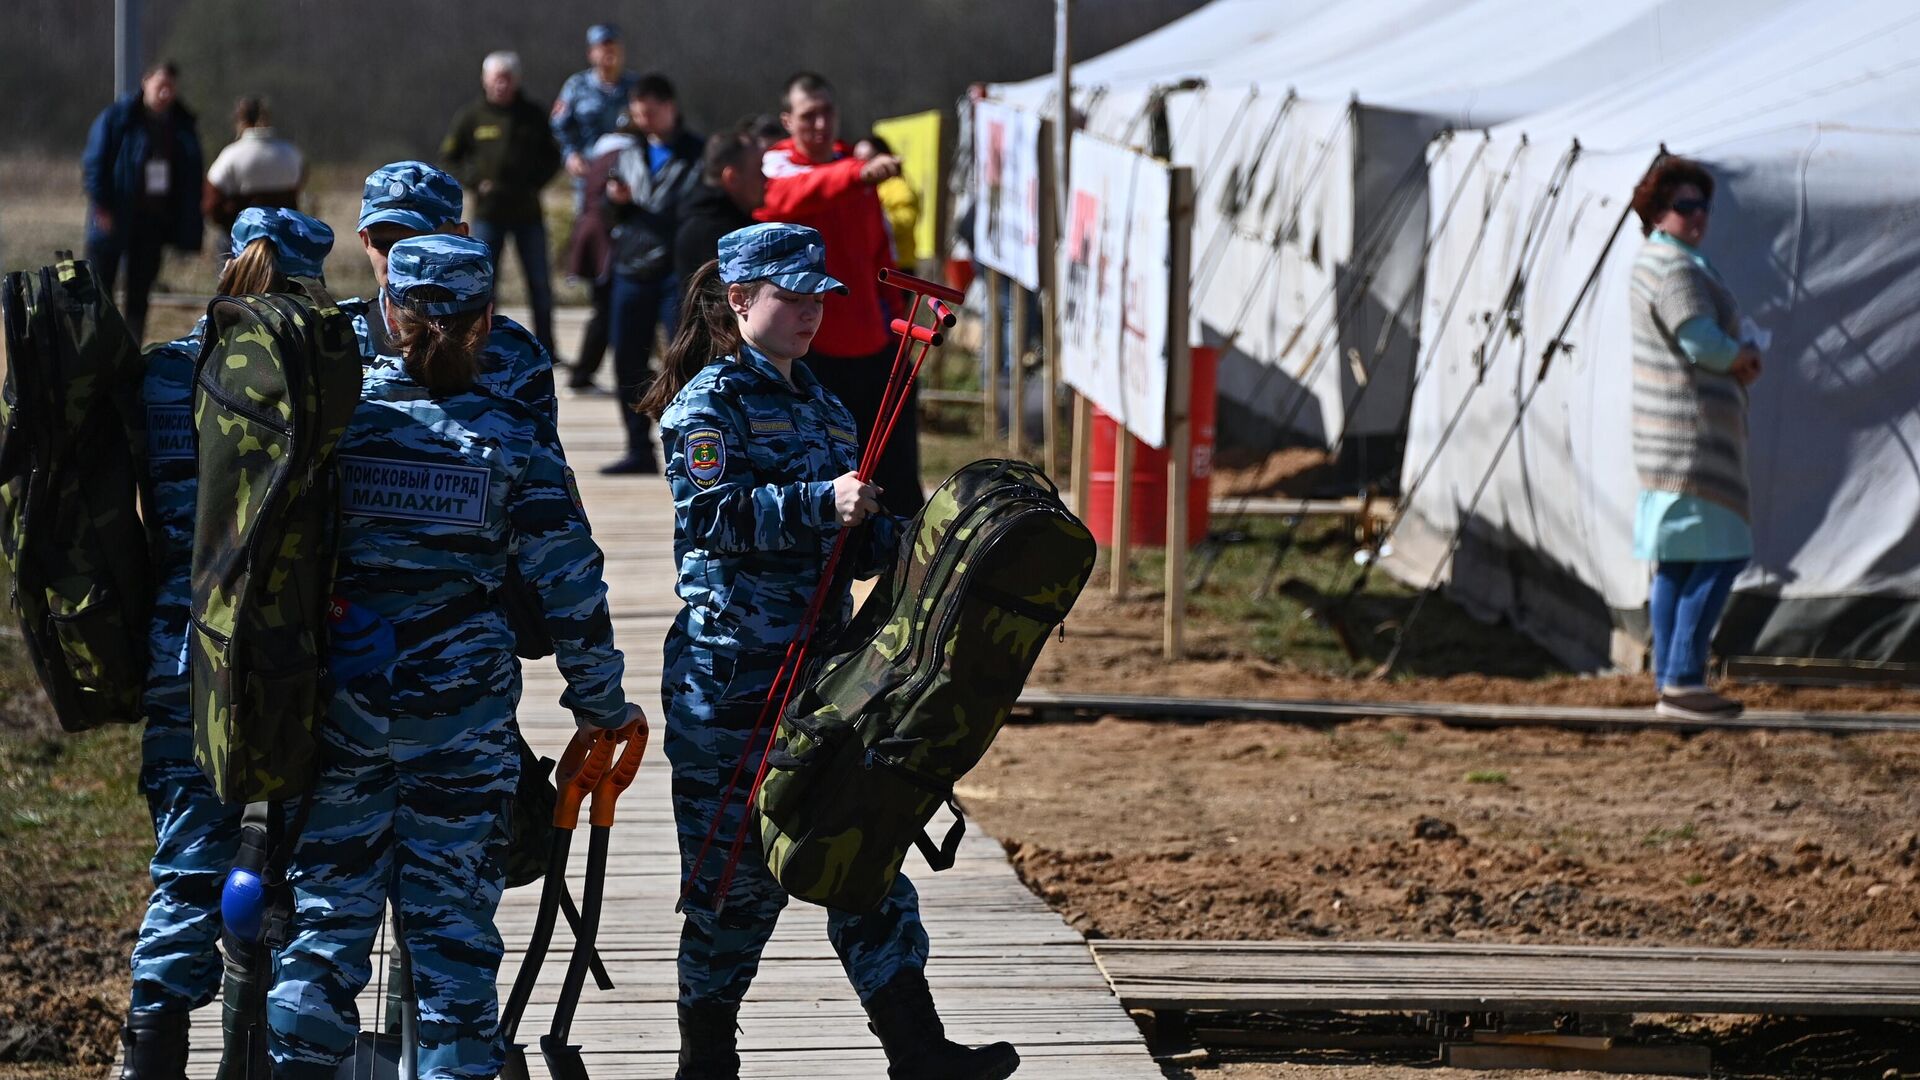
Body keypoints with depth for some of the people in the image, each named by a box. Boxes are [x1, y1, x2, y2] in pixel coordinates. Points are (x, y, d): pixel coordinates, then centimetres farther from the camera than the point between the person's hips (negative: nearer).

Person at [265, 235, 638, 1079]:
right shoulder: (515, 438, -4)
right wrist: (601, 706, 8)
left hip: (341, 701, 1)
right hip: (464, 712, -1)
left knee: (328, 907, 8)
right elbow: (569, 584, -3)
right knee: (453, 915, 6)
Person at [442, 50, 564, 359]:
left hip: (528, 211, 1)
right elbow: (449, 156, 8)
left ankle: (545, 348, 14)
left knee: (540, 285, 4)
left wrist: (536, 181, -4)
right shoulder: (472, 116, 0)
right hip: (488, 212, -1)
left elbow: (552, 157, 13)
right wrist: (473, 181, -6)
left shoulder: (533, 116, 4)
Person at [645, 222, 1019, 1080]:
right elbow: (715, 515, -21)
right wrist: (822, 502, -29)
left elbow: (856, 540, 23)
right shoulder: (712, 399, -6)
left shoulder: (820, 405, 18)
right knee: (736, 873, 0)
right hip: (731, 677, -7)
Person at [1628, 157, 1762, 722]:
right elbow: (1703, 342, -24)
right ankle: (1683, 680, -13)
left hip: (1669, 435, 11)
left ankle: (1669, 685, 12)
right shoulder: (1675, 267, -16)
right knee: (1720, 555, -10)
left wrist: (1736, 360, 3)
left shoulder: (1653, 262, 18)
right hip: (1692, 429, -11)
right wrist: (1745, 357, -3)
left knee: (1675, 562, 10)